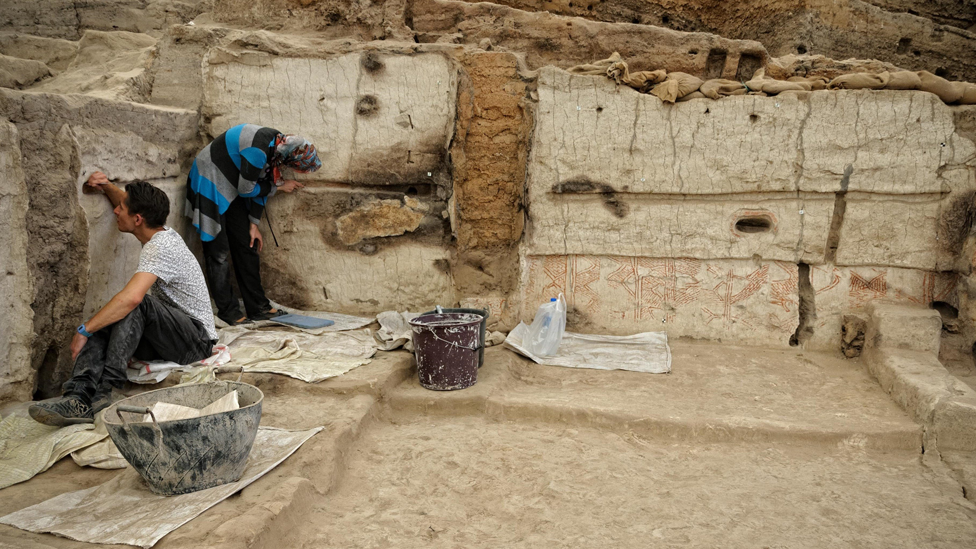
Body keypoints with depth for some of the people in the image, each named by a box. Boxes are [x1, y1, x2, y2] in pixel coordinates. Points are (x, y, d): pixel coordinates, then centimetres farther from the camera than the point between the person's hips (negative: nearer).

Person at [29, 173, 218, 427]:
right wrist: (107, 187, 13)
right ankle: (80, 397, -29)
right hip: (168, 337, 10)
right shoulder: (163, 234, 8)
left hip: (196, 341, -10)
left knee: (135, 307, -34)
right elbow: (130, 204, 32)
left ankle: (104, 388, -35)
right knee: (103, 319, -10)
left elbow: (132, 297, -38)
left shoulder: (160, 247, -22)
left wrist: (84, 331, -30)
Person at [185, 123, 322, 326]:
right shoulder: (258, 149, -33)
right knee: (218, 252, -6)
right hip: (210, 183, -9)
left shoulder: (277, 145, -5)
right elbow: (247, 189, -22)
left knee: (247, 245, 7)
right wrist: (279, 186, -9)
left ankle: (258, 308, 13)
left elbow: (260, 185, 4)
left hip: (231, 188, 9)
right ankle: (227, 311, 3)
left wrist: (254, 223, 5)